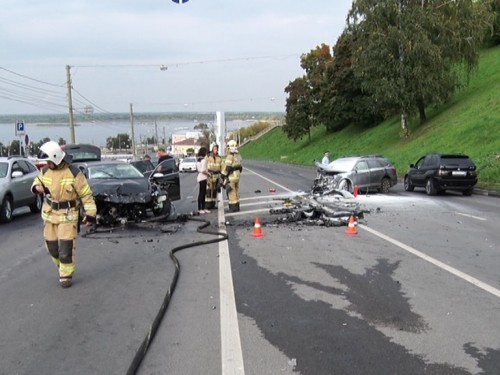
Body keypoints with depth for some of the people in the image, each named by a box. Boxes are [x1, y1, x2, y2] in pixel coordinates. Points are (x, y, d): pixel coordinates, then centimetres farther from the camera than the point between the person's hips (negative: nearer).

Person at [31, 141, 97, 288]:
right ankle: (62, 266, 36)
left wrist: (90, 213, -13)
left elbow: (86, 194, -11)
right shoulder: (45, 170, -1)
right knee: (51, 246, 12)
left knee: (66, 247, -7)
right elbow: (36, 182, 17)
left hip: (68, 215, -5)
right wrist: (37, 187, -9)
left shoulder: (73, 172, -15)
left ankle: (66, 275, 8)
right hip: (49, 213, 5)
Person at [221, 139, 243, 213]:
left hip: (230, 178, -8)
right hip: (237, 177, 8)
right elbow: (240, 167, 13)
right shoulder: (238, 156, 9)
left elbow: (227, 168, -18)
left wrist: (223, 176, -9)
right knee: (236, 192, 14)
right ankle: (237, 207, 19)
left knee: (231, 193, -3)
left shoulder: (230, 157, -17)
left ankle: (233, 208, 0)